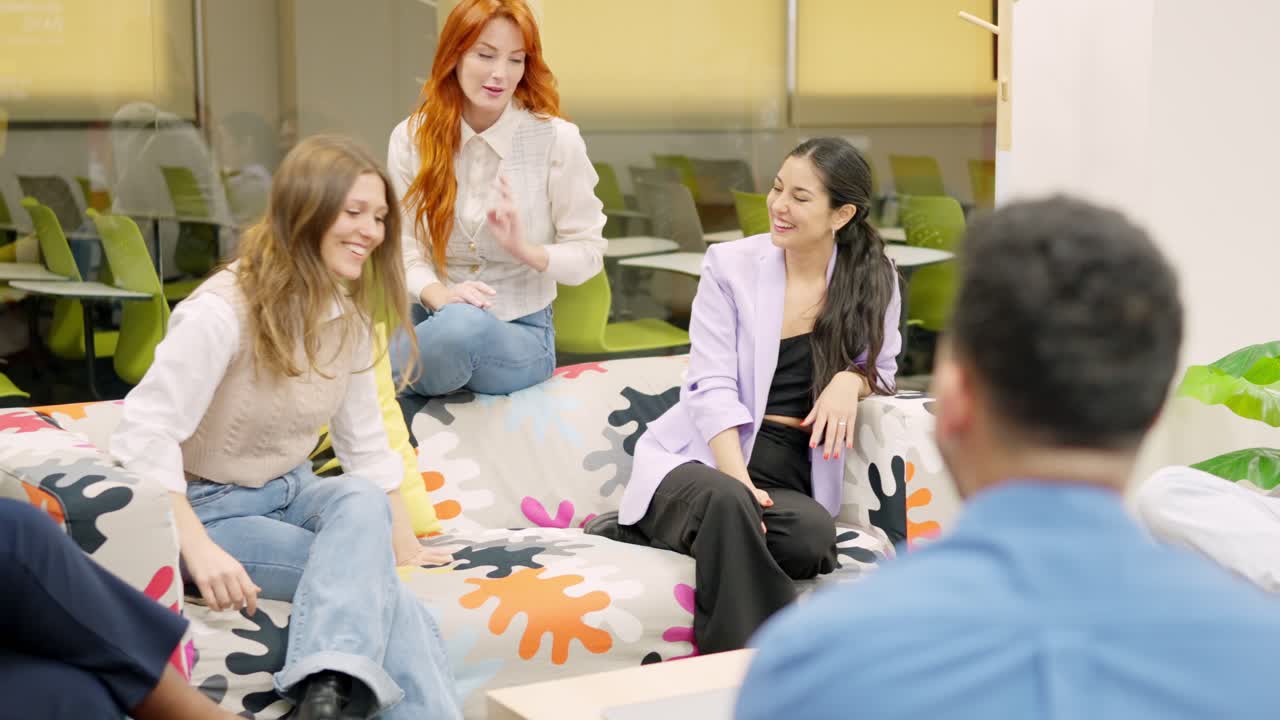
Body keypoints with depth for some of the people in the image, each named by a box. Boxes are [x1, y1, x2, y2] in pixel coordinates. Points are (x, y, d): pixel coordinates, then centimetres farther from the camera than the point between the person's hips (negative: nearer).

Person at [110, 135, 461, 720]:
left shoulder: (349, 316, 2)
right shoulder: (225, 311, -22)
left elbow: (365, 441, 10)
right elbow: (144, 437, -27)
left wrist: (402, 541, 4)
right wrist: (200, 550, -36)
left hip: (292, 493, 6)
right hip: (211, 509, -6)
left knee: (362, 498, -31)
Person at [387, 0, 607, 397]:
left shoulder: (556, 138, -8)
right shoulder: (411, 138, 0)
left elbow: (587, 253, -3)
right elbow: (402, 248, -4)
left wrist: (526, 250, -23)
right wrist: (439, 295, -25)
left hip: (520, 333, -1)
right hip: (432, 323, 1)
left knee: (464, 328, -38)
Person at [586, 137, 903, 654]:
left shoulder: (873, 281, 8)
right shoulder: (730, 265, 2)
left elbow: (881, 368, 19)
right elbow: (713, 389, -5)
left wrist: (850, 380, -8)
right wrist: (738, 481, -21)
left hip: (786, 476, 2)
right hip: (699, 460, -2)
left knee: (813, 535, -34)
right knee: (727, 503, -39)